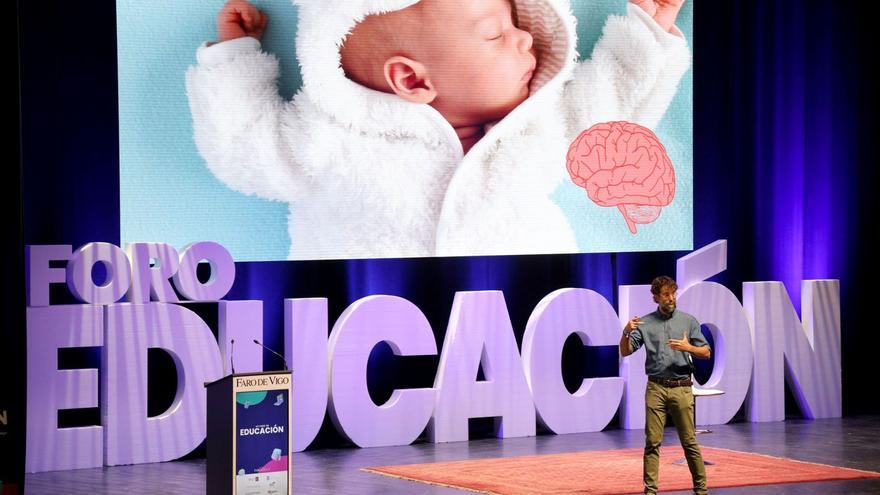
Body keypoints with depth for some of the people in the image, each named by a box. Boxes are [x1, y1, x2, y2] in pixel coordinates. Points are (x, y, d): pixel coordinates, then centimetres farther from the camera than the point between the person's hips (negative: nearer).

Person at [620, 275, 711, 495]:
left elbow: (706, 353, 6)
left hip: (681, 388, 0)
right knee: (652, 442, -2)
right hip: (656, 388, 0)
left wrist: (688, 347, -13)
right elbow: (625, 352, 3)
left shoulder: (688, 321, 6)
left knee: (689, 441, 1)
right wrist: (626, 332, -16)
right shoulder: (645, 323, 6)